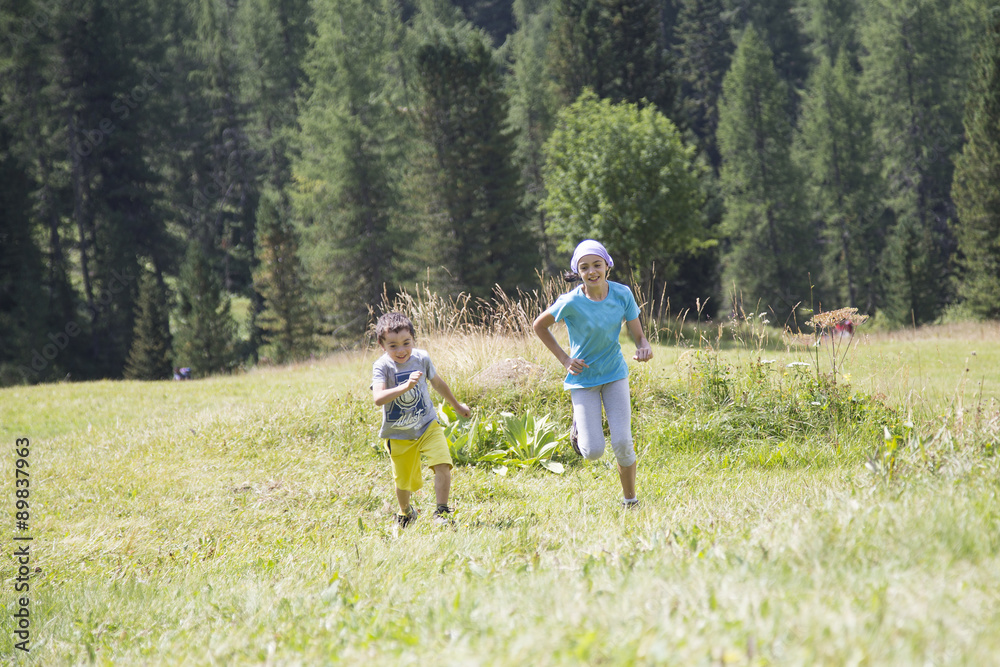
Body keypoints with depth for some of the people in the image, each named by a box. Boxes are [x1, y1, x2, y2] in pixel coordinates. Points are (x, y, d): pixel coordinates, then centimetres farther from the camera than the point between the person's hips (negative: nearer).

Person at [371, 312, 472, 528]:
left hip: (427, 425, 2)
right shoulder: (382, 366, -19)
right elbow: (378, 399, -36)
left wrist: (457, 406, 28)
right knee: (404, 482, 10)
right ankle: (405, 512, 43)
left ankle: (442, 511, -5)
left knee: (442, 464, -21)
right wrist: (406, 386, -48)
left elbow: (437, 382, 14)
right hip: (398, 434, -2)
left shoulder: (421, 358, -7)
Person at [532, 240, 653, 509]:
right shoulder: (571, 302, -19)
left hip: (615, 375, 2)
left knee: (622, 443, -9)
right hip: (583, 378, -2)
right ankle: (580, 425, 26)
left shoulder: (622, 294, -11)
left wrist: (644, 348, -28)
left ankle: (630, 500, 14)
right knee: (593, 452, -9)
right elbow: (539, 326, -2)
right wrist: (564, 358, -7)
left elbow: (638, 336, -5)